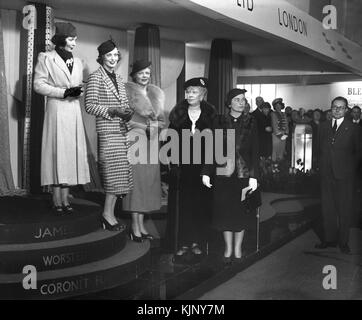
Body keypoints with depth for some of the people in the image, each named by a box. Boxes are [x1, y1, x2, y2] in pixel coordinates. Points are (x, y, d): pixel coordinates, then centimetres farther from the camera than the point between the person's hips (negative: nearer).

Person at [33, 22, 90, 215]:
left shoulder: (77, 62, 17)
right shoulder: (46, 58, 0)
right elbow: (38, 85, -6)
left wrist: (78, 91, -2)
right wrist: (64, 92, -13)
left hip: (74, 111, 5)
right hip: (56, 110, -5)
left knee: (71, 153, 2)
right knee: (57, 152, -7)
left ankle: (65, 199, 7)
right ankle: (57, 202, -3)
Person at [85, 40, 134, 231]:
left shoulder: (118, 79, 19)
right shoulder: (95, 77, -3)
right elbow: (90, 106, -9)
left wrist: (128, 112, 2)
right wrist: (112, 111, -16)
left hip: (121, 130, 7)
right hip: (107, 131, -7)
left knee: (119, 173, 4)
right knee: (113, 172, -9)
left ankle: (109, 213, 12)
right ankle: (108, 214, 0)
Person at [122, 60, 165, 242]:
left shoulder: (156, 93, 16)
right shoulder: (127, 92, -2)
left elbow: (161, 121, 20)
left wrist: (154, 125, 4)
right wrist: (141, 125, -11)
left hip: (151, 141, 6)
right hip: (133, 139, -6)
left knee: (148, 181, 5)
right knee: (135, 180, -5)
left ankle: (141, 225, 12)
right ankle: (135, 226, 0)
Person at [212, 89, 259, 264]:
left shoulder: (250, 122, 3)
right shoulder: (220, 122, 4)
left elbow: (255, 150, 0)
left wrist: (254, 176, -7)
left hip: (244, 173, 0)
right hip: (223, 173, 0)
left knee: (241, 211, 4)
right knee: (224, 210, 3)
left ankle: (238, 249, 17)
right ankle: (228, 248, 16)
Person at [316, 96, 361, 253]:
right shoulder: (324, 126, 9)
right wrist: (322, 165, 8)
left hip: (344, 175, -4)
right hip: (326, 174, 4)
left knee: (345, 209, 3)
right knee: (327, 208, 9)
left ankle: (343, 241, 14)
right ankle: (329, 238, 21)